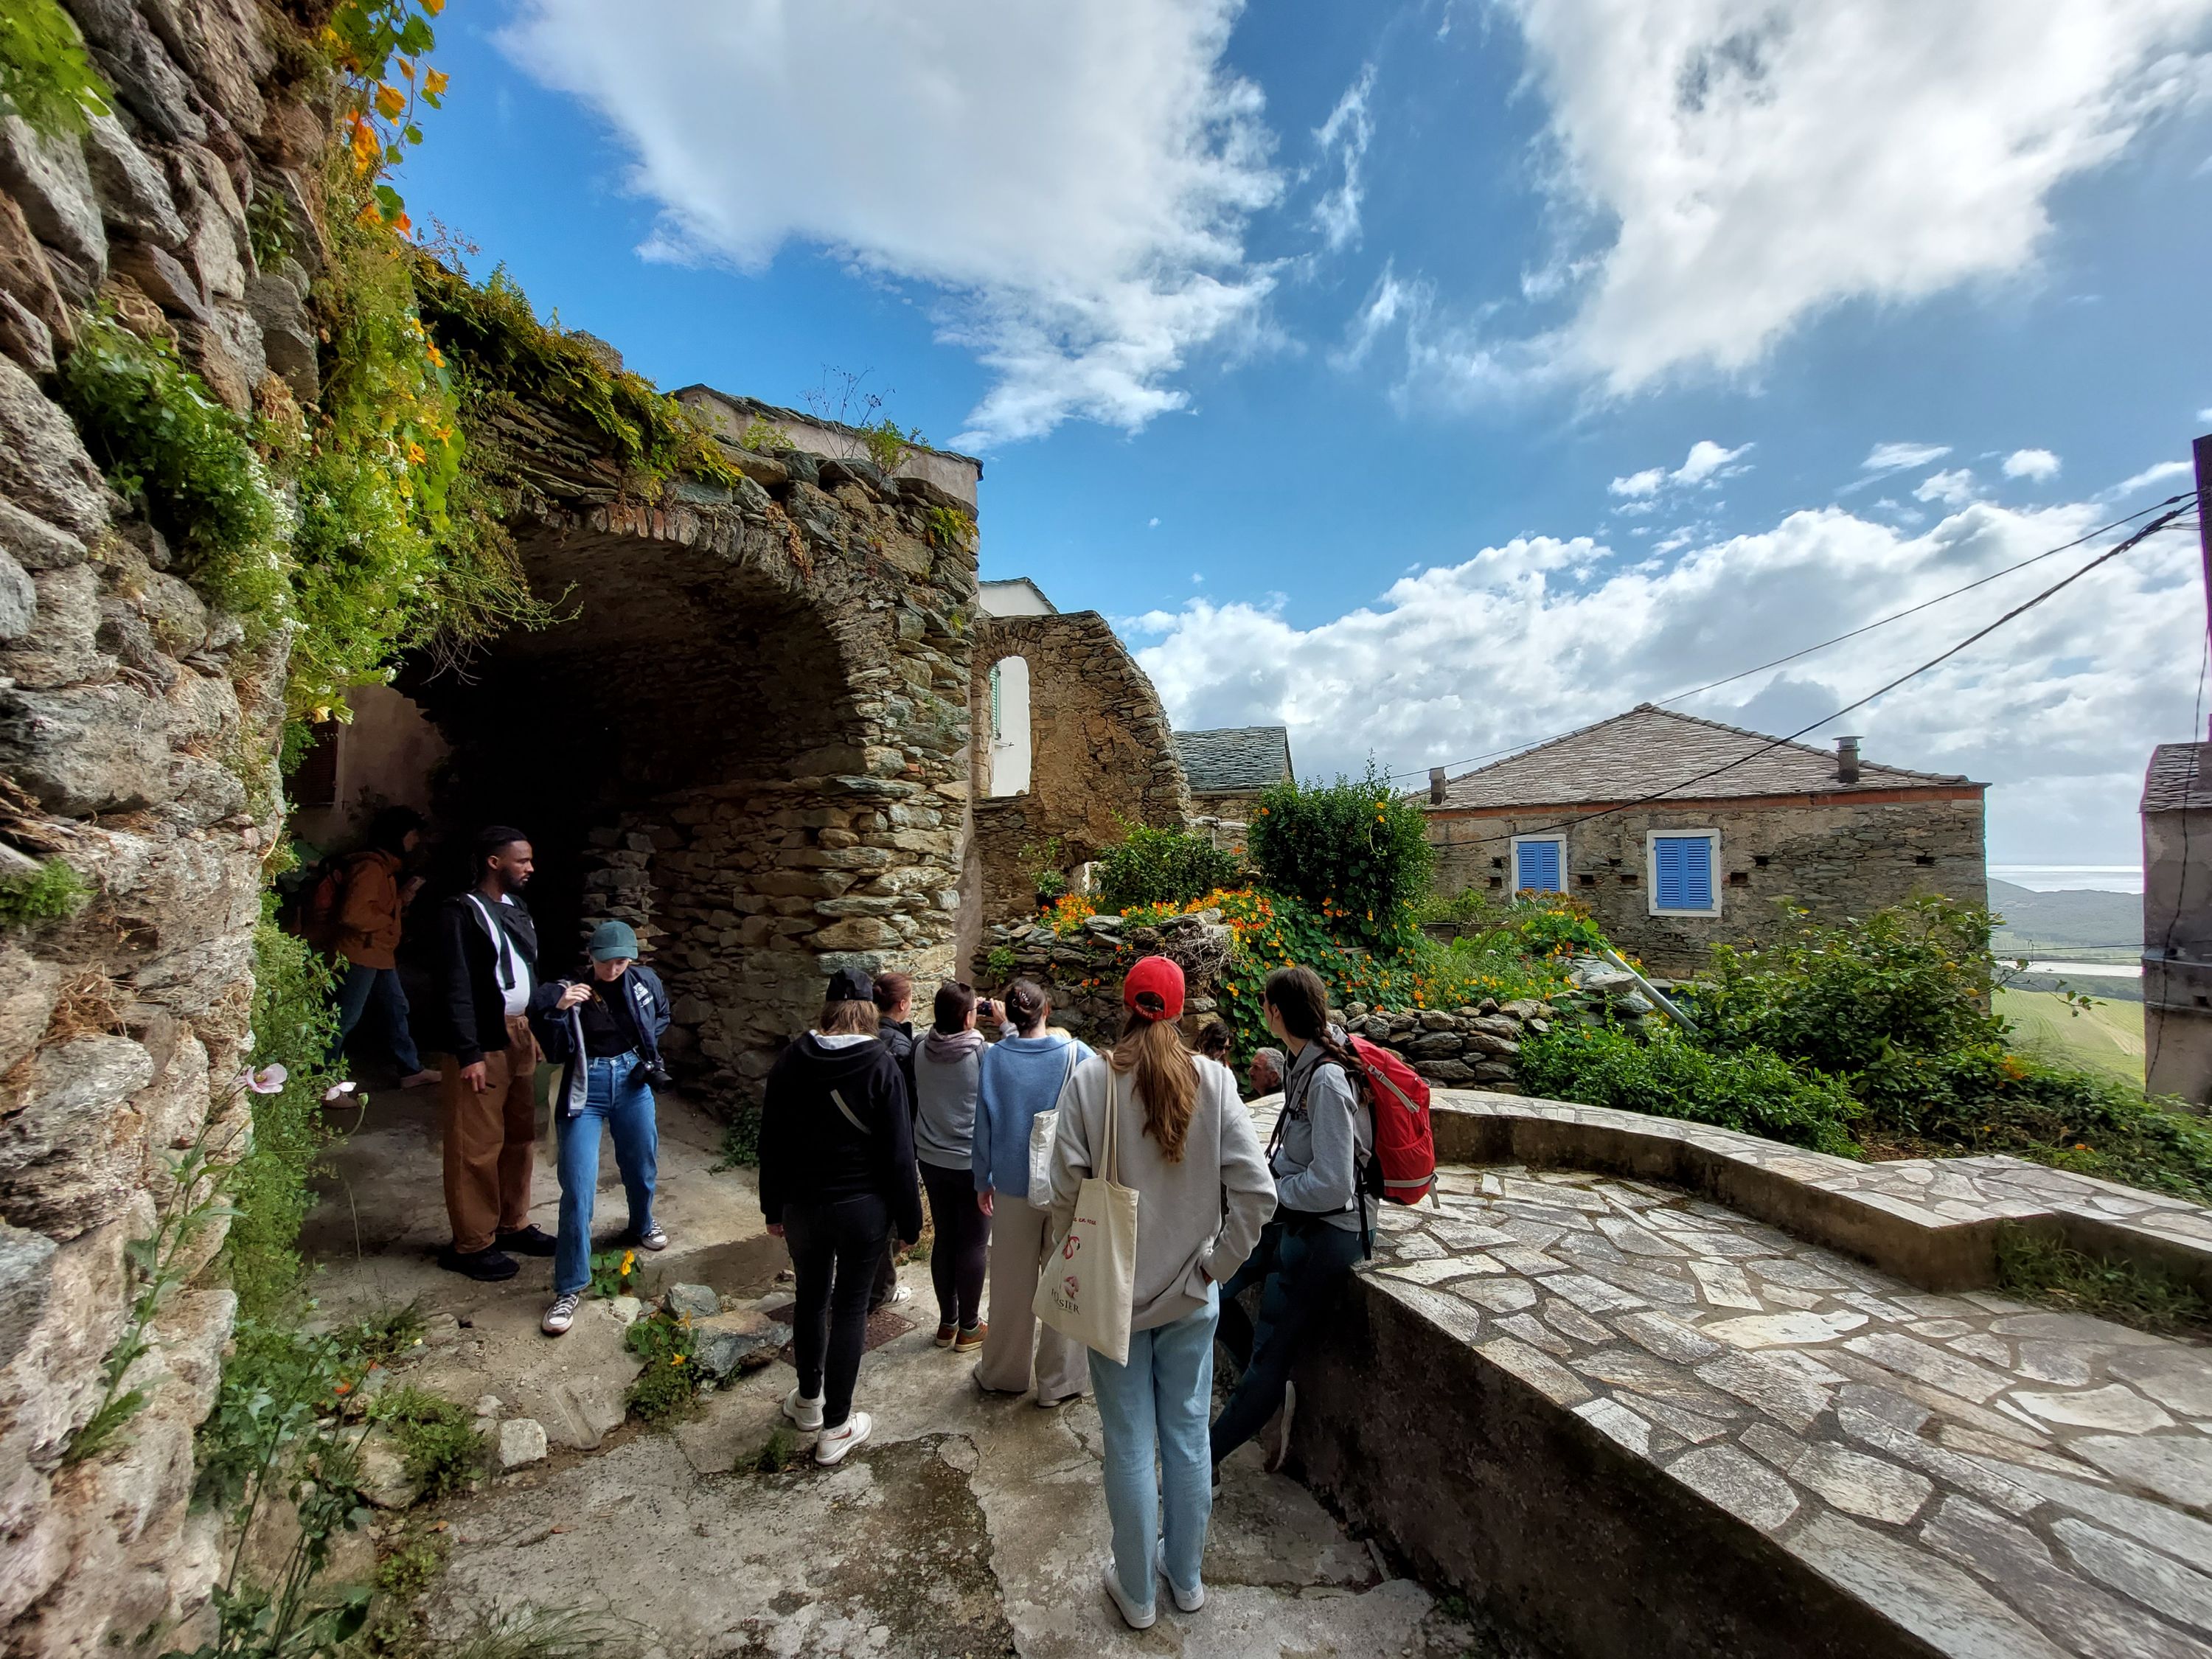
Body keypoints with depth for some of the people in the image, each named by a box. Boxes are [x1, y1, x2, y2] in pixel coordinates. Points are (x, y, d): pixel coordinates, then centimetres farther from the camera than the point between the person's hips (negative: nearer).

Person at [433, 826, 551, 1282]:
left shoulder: (516, 908, 11)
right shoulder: (461, 913, -13)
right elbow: (457, 989, -16)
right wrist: (469, 1054, -18)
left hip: (520, 1035, 8)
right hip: (483, 1042, -8)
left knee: (520, 1137, 15)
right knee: (477, 1146, 3)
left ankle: (513, 1224, 29)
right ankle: (471, 1244, 17)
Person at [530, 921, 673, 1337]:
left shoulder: (645, 981, -6)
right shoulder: (568, 989, -14)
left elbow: (662, 1016, 16)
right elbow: (554, 1050, -13)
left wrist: (647, 1047, 3)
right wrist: (558, 1010, -27)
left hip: (633, 1083, 3)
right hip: (586, 1089, -3)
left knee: (642, 1165, 20)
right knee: (578, 1189, -7)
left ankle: (643, 1224, 51)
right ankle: (570, 1288, 5)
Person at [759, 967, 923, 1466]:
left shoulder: (791, 1061, -6)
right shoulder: (880, 1066, -17)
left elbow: (771, 1142, 3)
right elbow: (898, 1152, -14)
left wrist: (773, 1207, 15)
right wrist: (908, 1219, -3)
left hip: (803, 1205, 4)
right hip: (864, 1208, -3)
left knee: (811, 1297, 23)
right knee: (850, 1307, 11)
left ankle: (809, 1399, 42)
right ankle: (836, 1427, 22)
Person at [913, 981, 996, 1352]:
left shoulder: (922, 1048, -7)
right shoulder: (979, 1051, -21)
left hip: (932, 1159, 5)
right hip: (972, 1163, -5)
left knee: (944, 1239, 17)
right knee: (973, 1245, 10)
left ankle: (947, 1322, 30)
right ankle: (968, 1329, 22)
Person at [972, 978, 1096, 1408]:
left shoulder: (994, 1057, -8)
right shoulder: (1077, 1055, -13)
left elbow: (983, 1123, -1)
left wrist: (983, 1180, 10)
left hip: (1013, 1186, 2)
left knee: (1011, 1284, 18)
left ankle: (1003, 1373, 35)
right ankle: (1058, 1383, 25)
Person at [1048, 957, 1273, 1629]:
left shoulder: (1090, 1081, -17)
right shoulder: (1213, 1080, -14)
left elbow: (1067, 1192, -14)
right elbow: (1257, 1192, -15)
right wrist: (1215, 1264, -3)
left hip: (1114, 1293, -1)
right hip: (1191, 1294, 2)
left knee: (1130, 1447, 16)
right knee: (1188, 1438, 21)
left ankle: (1135, 1591, 37)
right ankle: (1186, 1578, 42)